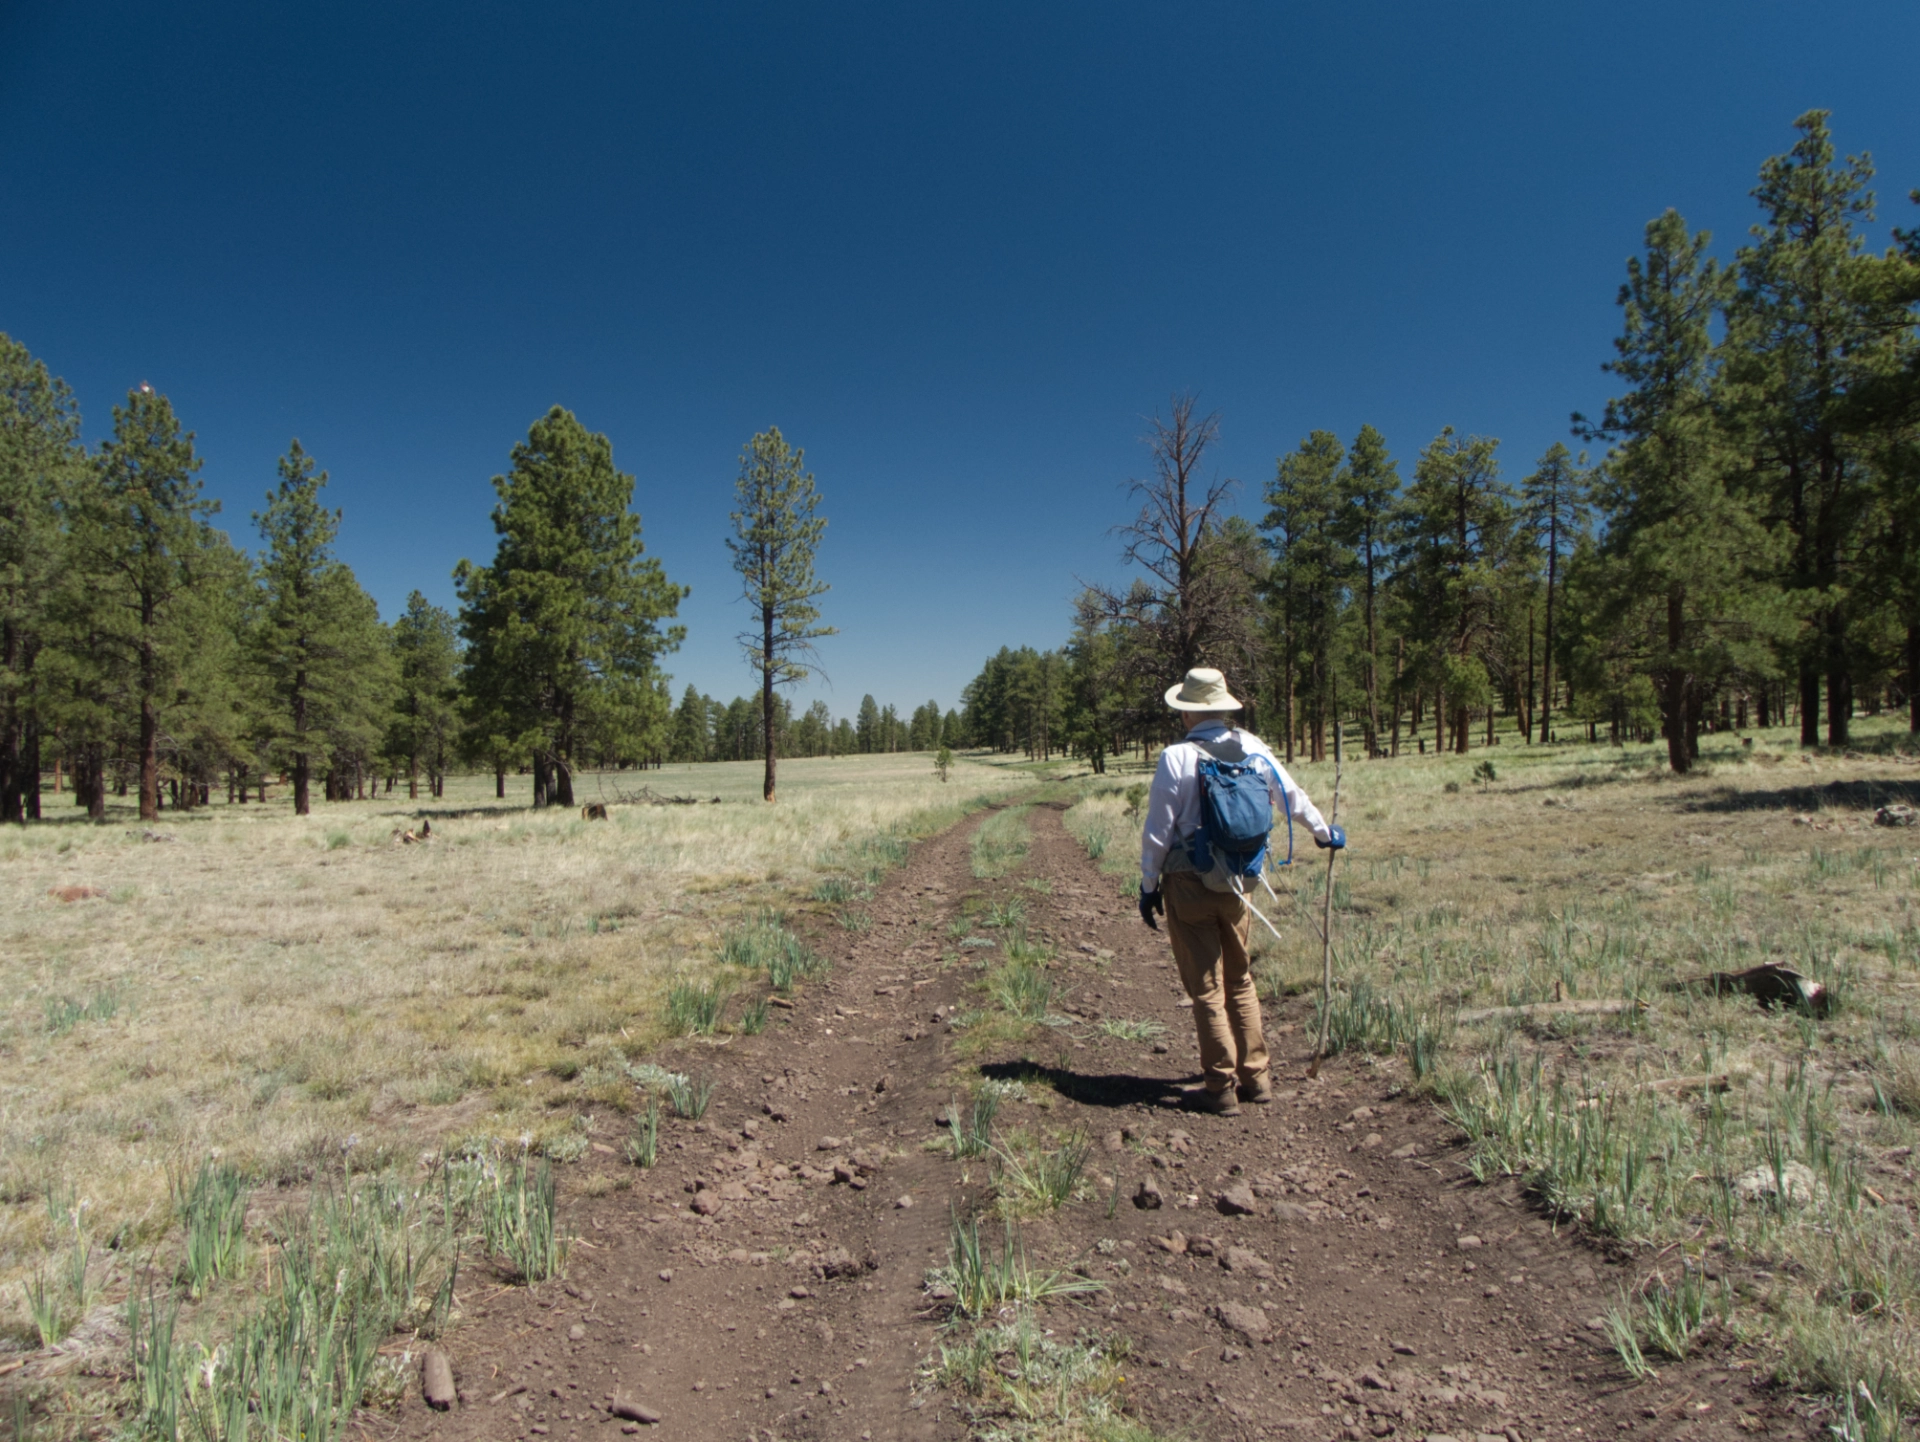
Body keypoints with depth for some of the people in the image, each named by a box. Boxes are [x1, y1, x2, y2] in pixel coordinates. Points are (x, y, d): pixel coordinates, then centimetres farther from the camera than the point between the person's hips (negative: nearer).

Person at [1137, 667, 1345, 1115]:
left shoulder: (1176, 758, -13)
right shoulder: (1254, 750, 0)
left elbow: (1158, 830, -10)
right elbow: (1293, 799, 13)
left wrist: (1148, 886, 1)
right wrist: (1325, 833, 31)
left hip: (1188, 885, -5)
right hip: (1237, 884, 5)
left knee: (1206, 988, 3)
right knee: (1240, 981, 19)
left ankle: (1220, 1088, 10)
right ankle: (1255, 1076, 26)